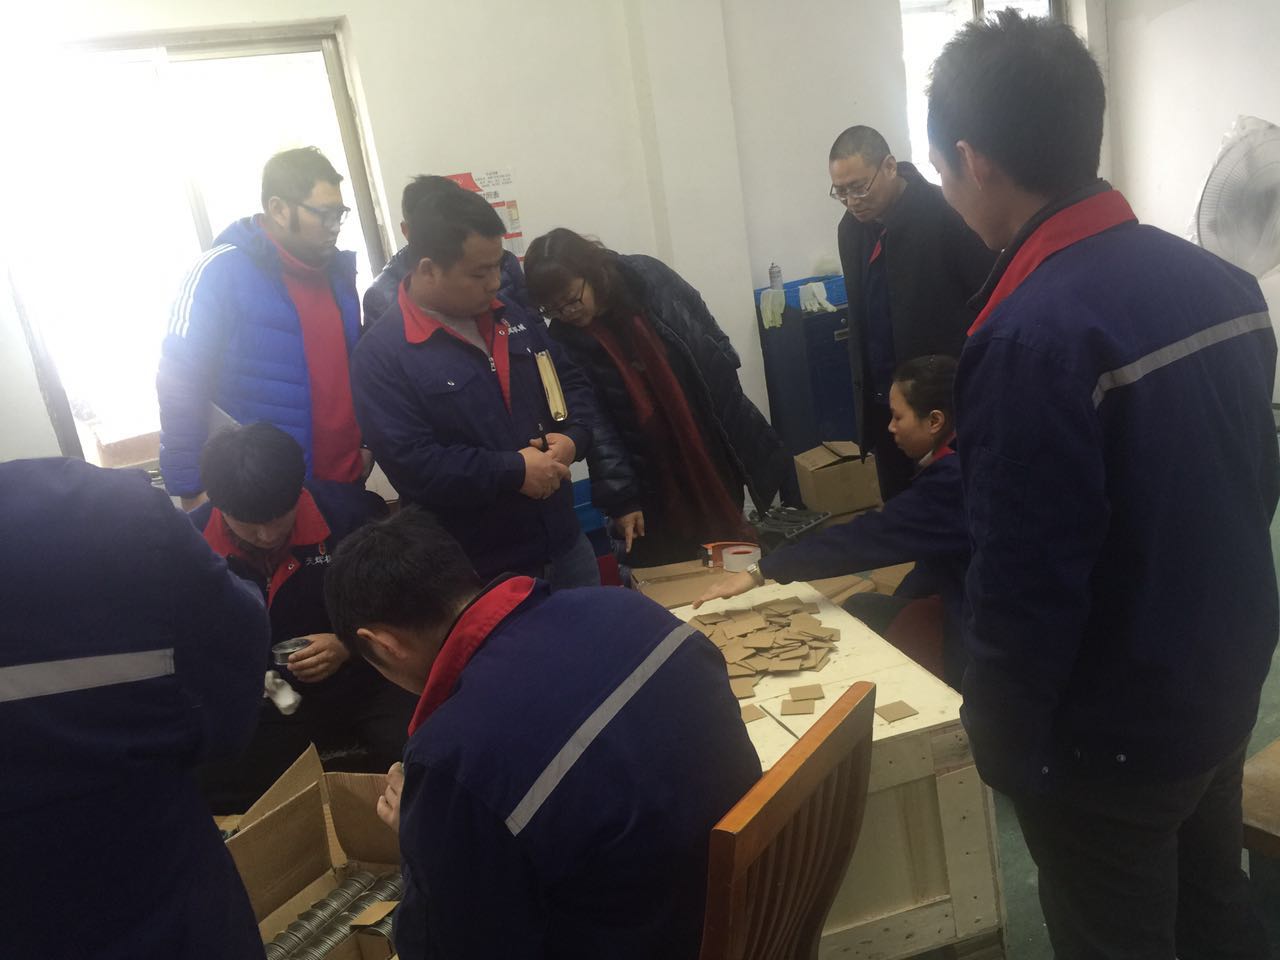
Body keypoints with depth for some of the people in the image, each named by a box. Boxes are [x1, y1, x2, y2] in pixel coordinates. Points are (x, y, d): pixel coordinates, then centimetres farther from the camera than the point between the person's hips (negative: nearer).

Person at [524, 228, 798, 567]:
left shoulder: (648, 277, -11)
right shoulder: (564, 343, -15)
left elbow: (708, 334, 2)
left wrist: (733, 409, 6)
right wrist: (621, 497, -16)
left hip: (718, 439, 2)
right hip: (655, 479, -2)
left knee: (731, 557, 16)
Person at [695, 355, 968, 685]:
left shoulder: (952, 478, -28)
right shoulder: (953, 464, 3)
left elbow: (867, 536, -30)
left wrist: (759, 572, -27)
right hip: (970, 609, 8)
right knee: (862, 608, 5)